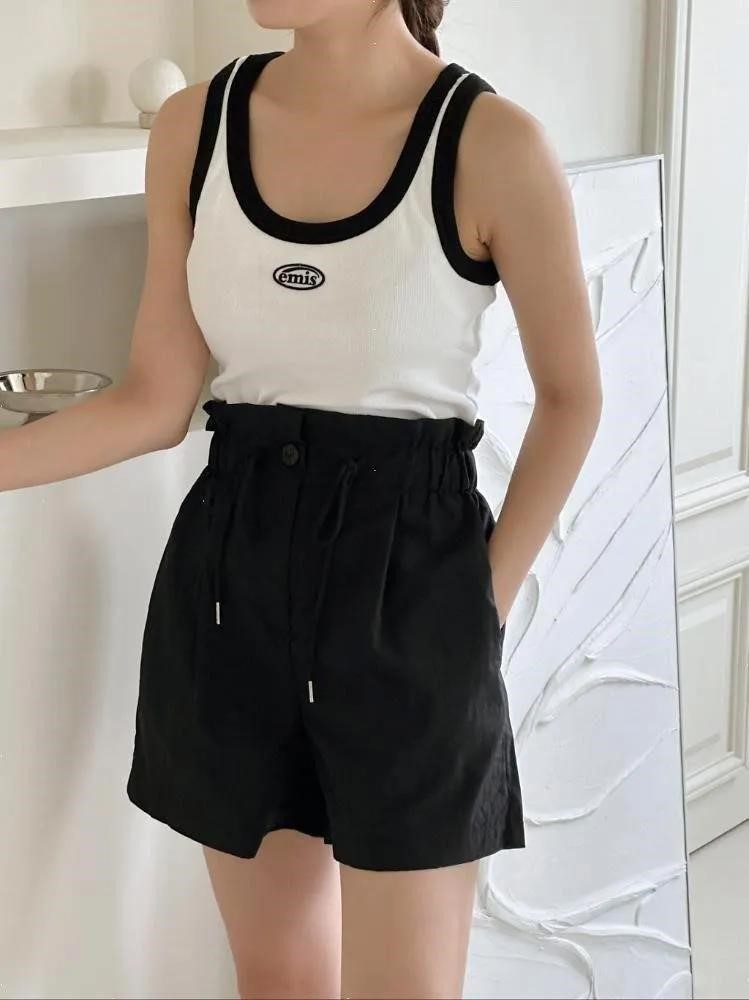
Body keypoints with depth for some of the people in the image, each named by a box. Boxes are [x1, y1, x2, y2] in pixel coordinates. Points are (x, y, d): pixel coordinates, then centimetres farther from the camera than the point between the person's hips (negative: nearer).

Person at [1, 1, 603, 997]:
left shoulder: (489, 143, -13)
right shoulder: (194, 125, -1)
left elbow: (571, 398, -2)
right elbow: (155, 402, 3)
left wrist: (487, 602, -4)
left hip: (407, 567, -4)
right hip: (231, 565, 4)